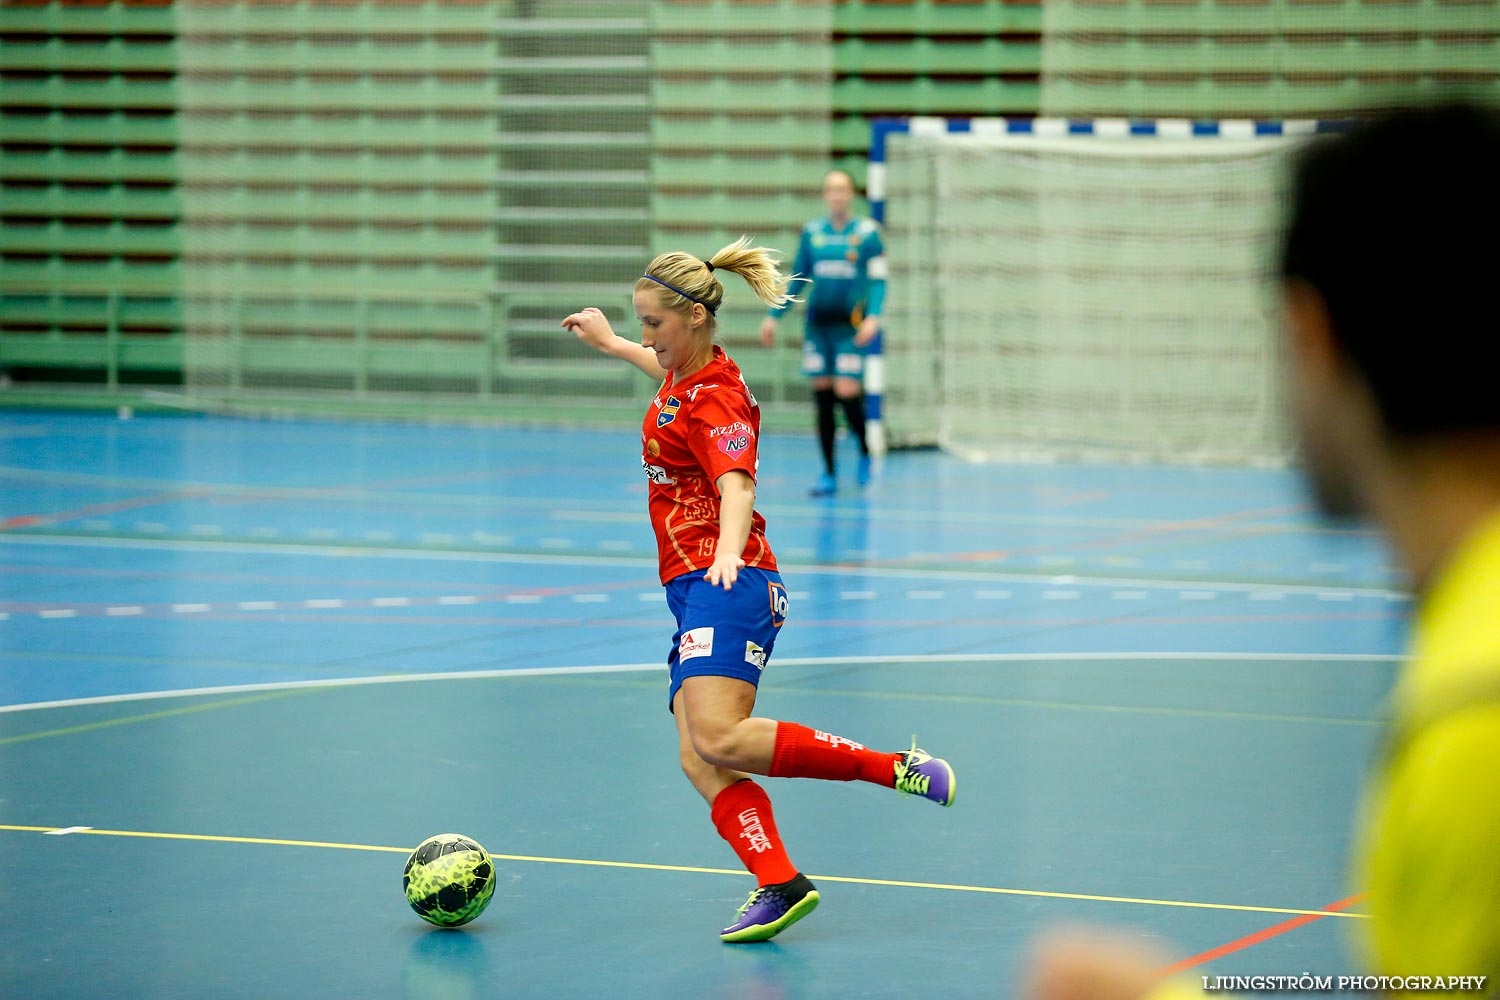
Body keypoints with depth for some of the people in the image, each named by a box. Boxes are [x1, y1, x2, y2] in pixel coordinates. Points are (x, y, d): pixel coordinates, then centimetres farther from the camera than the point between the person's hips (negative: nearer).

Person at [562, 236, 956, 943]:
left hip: (727, 586, -9)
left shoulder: (716, 400, -12)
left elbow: (736, 489, -29)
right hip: (695, 595, 9)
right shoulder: (683, 374, 15)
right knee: (699, 761, -9)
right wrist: (609, 344, 53)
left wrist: (728, 554, -47)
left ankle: (900, 769, -19)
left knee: (718, 739, -27)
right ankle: (779, 884, -21)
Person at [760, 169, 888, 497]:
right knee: (822, 394, 2)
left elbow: (878, 281, -3)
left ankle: (865, 451, 15)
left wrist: (873, 316, -18)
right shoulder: (812, 232, 9)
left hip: (850, 323, -3)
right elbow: (797, 277, 16)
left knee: (847, 392, -13)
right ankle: (829, 473, 9)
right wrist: (773, 315, 13)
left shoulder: (867, 233, -1)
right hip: (817, 322, 3)